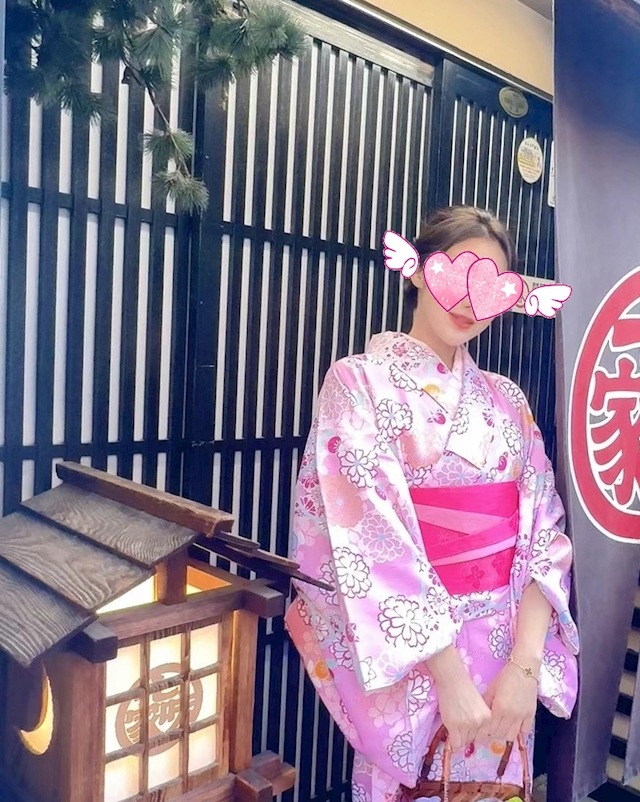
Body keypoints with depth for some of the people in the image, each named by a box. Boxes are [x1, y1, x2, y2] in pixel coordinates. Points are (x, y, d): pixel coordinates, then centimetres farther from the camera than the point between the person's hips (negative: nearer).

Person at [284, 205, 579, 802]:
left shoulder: (506, 400, 6)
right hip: (410, 657, -4)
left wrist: (525, 662, -12)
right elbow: (374, 542, -17)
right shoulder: (360, 381, -9)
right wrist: (450, 675, -18)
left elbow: (545, 533, 0)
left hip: (509, 652, 5)